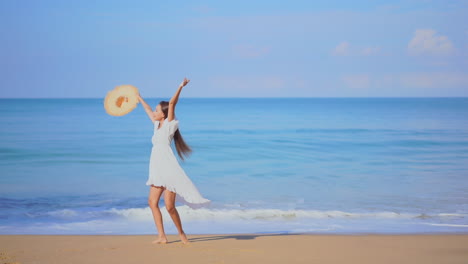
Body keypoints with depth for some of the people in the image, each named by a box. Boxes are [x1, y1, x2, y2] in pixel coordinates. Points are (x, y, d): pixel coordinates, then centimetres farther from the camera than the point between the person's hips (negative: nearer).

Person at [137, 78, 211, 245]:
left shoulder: (169, 124, -2)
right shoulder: (158, 125, 17)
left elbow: (172, 103, -14)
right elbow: (148, 110, 32)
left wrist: (181, 87, -23)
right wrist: (139, 99, 45)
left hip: (168, 169, -8)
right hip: (158, 171, 8)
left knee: (169, 206, -10)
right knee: (152, 202, 1)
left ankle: (181, 234, 8)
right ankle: (162, 236, 3)